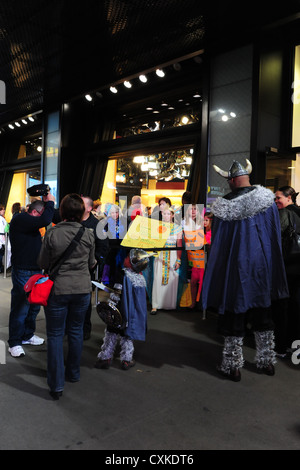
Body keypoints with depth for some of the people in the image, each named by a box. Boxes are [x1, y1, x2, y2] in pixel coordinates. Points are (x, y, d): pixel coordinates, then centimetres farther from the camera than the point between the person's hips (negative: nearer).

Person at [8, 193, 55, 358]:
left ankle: (27, 335, 34)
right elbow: (45, 220, -28)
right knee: (20, 308, -1)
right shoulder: (20, 219, -16)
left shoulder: (31, 222, 15)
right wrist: (50, 202, -17)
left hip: (35, 270, 10)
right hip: (23, 272, -10)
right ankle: (14, 343, 12)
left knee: (34, 306, 18)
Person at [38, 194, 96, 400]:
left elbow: (43, 263, -3)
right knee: (76, 332, 18)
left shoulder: (52, 233, -12)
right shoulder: (88, 234, -5)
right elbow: (92, 263, 6)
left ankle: (57, 385, 12)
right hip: (82, 289, 3)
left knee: (55, 335, 8)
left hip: (57, 289, -2)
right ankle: (73, 373, 35)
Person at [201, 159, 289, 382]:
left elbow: (218, 242, -5)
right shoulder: (266, 198, -4)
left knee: (233, 315, 9)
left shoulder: (223, 206, -12)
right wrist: (271, 262, 14)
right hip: (262, 265, 3)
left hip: (235, 265, -3)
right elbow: (276, 235, 2)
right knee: (262, 314, 17)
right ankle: (267, 361, 29)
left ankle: (233, 366, 18)